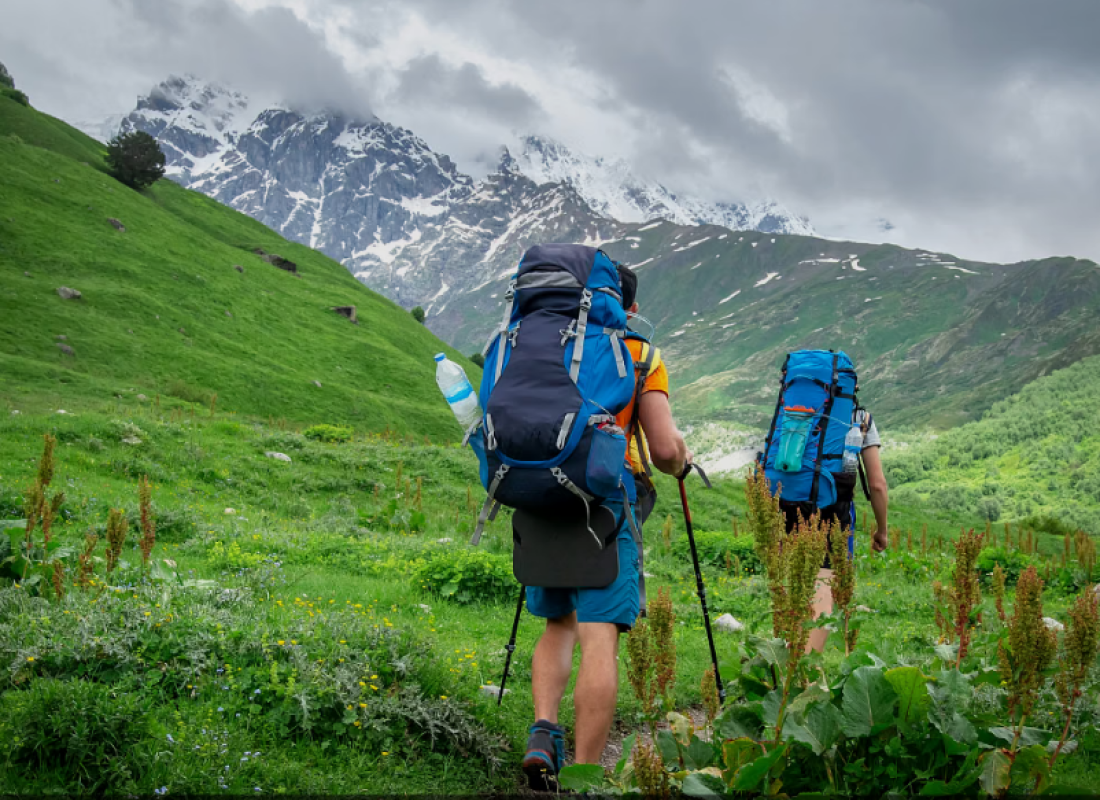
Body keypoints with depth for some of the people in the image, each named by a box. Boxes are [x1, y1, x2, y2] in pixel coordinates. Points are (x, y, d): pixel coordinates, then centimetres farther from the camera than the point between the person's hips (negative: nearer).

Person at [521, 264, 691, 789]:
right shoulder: (642, 357, 5)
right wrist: (682, 462, 20)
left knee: (558, 626, 21)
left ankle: (542, 734, 3)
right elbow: (665, 450, -2)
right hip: (604, 507, -4)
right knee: (599, 643, -6)